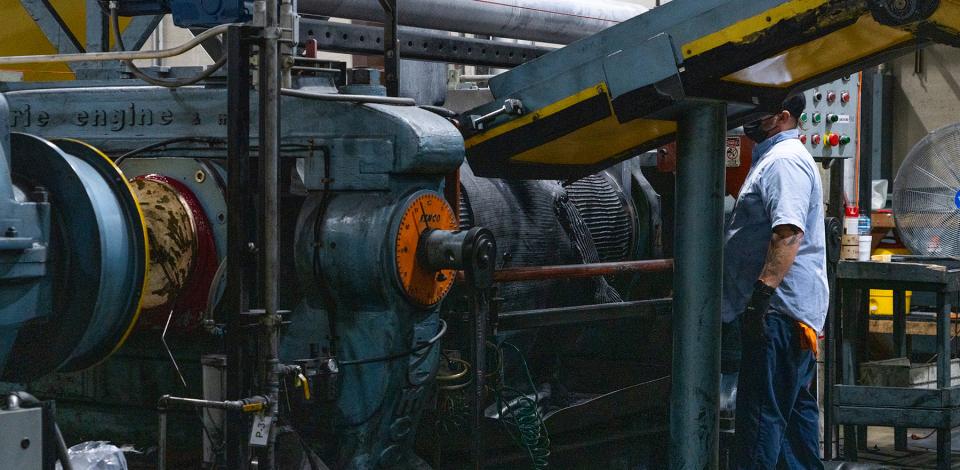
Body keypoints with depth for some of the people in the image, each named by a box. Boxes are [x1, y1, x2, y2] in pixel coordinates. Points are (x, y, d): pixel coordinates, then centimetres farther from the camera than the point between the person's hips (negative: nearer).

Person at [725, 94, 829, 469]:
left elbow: (789, 232, -25)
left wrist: (762, 291, -29)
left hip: (779, 307, -11)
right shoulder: (775, 158, 22)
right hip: (793, 311, 11)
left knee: (760, 411, -10)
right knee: (796, 407, 15)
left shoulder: (784, 161, -13)